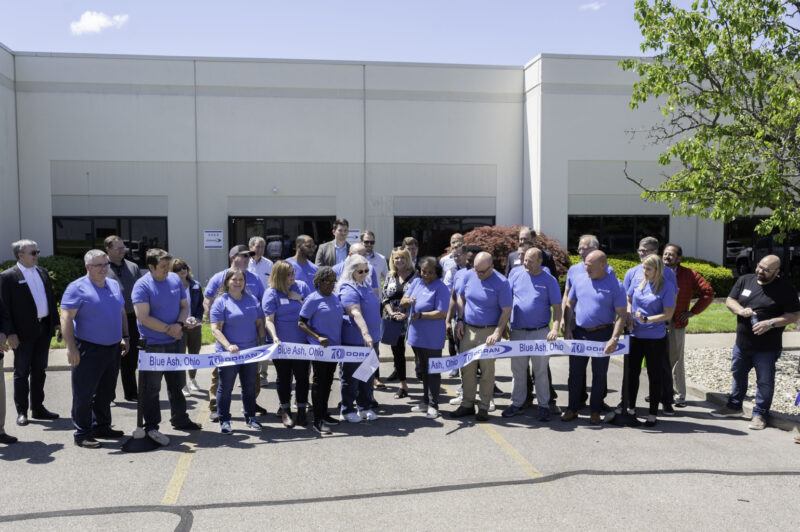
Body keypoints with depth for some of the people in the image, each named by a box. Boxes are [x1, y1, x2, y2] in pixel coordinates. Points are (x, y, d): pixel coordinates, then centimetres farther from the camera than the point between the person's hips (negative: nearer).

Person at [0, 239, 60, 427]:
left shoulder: (42, 272, 11)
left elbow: (51, 299, 15)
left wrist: (56, 322, 10)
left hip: (44, 328, 6)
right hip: (24, 332, -6)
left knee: (39, 371, 14)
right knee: (22, 373, 5)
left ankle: (37, 408, 24)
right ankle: (21, 412, 14)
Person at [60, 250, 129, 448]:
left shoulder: (114, 285, 12)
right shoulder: (77, 288, -9)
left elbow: (122, 313, 20)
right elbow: (66, 318, -14)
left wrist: (125, 337, 13)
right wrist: (71, 347, -20)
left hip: (113, 348, 7)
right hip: (88, 350, -7)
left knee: (106, 392, 16)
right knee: (84, 394, 0)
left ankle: (102, 426, 28)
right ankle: (82, 434, 8)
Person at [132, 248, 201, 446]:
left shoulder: (175, 279, 5)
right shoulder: (142, 286, -14)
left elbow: (184, 305, 10)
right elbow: (143, 318, -19)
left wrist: (180, 323, -10)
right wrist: (168, 329, -17)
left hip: (174, 342, 6)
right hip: (152, 345, -6)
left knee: (177, 383, 18)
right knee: (151, 388, 0)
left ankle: (180, 419, 32)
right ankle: (151, 427, 9)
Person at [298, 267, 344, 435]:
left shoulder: (335, 297, 9)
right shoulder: (312, 299, -11)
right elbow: (301, 323, -11)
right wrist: (318, 337, -21)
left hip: (334, 345, 7)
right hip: (319, 347, -7)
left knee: (328, 380, 15)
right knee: (319, 381, -2)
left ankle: (324, 414, 27)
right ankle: (317, 420, 4)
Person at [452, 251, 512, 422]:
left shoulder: (501, 283, -12)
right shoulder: (468, 275, 2)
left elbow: (506, 311, -10)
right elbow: (461, 298, 14)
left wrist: (497, 334, -17)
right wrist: (460, 321, 5)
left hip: (489, 332, -4)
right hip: (468, 330, 4)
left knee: (487, 371, 3)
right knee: (467, 369, 8)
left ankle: (484, 407, 13)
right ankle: (467, 404, 19)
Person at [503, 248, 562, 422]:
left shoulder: (549, 280, -3)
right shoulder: (515, 273, 4)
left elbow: (557, 308, -3)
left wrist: (555, 328, -19)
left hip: (540, 333, -3)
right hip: (517, 331, 3)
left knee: (541, 371, 4)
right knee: (518, 370, 11)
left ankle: (544, 405, 15)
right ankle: (517, 403, 22)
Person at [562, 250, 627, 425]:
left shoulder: (615, 286, -9)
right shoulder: (579, 280, 3)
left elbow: (622, 315, -10)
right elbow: (569, 304, 11)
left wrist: (614, 339, -19)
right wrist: (567, 328, 2)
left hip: (602, 335, -3)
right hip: (579, 332, 4)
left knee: (599, 374, 7)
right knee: (575, 372, 9)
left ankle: (595, 411, 20)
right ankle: (572, 409, 20)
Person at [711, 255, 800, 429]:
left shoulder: (785, 289, -9)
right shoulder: (744, 280, 3)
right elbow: (730, 300, 8)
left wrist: (771, 323, -23)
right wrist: (741, 310, -14)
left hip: (767, 348, -5)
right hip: (742, 343, 5)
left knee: (764, 381, 4)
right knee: (738, 375, 18)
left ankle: (760, 414, 18)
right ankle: (734, 406, 34)